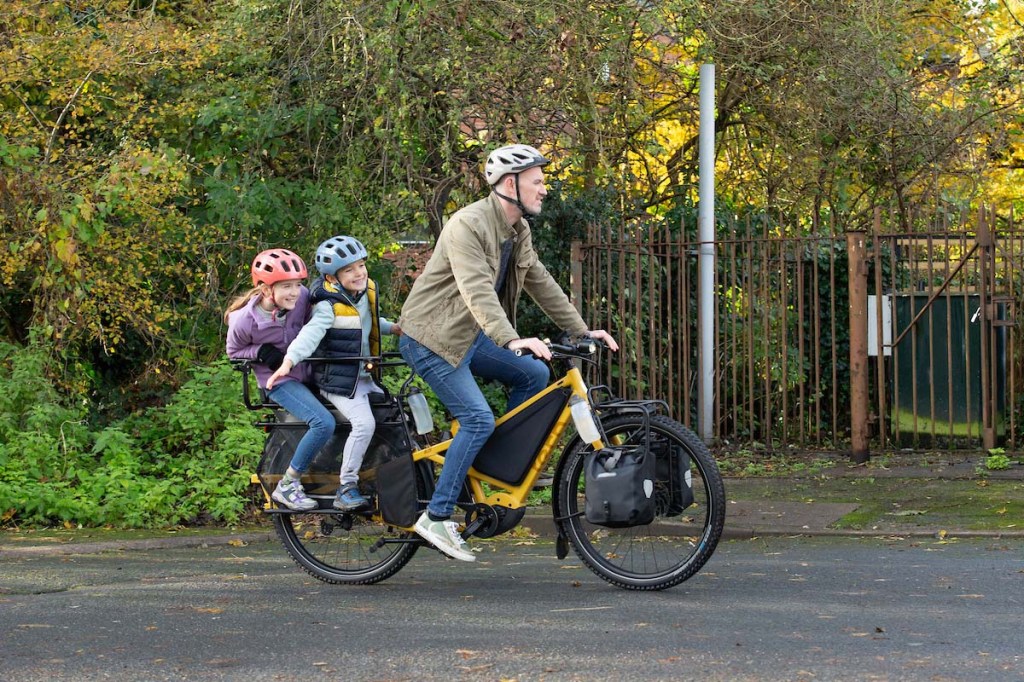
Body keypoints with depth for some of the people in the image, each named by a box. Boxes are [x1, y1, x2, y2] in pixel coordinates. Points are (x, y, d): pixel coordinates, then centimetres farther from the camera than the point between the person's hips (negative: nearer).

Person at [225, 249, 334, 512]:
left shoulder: (302, 297, -13)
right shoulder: (244, 321, -22)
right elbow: (234, 352, -3)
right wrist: (261, 352, -20)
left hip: (308, 371, 6)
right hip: (279, 381, -6)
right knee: (324, 423, -27)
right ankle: (287, 486, -14)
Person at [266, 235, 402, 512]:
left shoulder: (366, 294, 9)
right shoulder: (329, 307, -16)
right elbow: (311, 333, -31)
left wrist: (393, 328, 22)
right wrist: (289, 361, -44)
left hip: (365, 377, 9)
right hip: (338, 382, -9)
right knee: (364, 423, -25)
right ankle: (346, 489, -18)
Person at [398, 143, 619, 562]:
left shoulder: (518, 231, 7)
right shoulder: (468, 225, -23)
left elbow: (542, 285, 13)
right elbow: (477, 291, -36)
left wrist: (582, 331, 9)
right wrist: (511, 340, -48)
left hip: (470, 335, 9)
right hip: (432, 338, -9)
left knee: (534, 374, 1)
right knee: (478, 419, -18)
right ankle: (436, 518, -14)